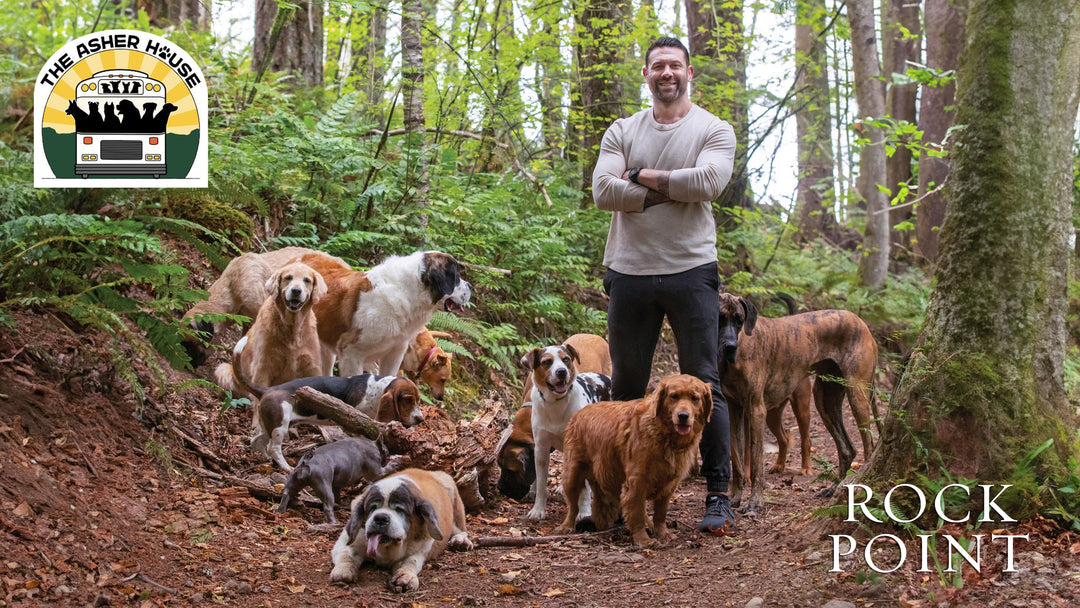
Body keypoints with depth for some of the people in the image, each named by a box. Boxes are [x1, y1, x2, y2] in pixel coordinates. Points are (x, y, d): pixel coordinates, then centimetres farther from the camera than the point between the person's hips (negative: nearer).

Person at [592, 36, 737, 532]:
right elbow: (603, 192, -6)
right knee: (625, 388, 10)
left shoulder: (714, 130, 4)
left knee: (704, 386, -2)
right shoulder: (622, 132, 10)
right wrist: (672, 192, -11)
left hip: (691, 272, -3)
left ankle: (718, 494, 5)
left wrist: (641, 176, -7)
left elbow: (708, 182, -16)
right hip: (629, 273, 3)